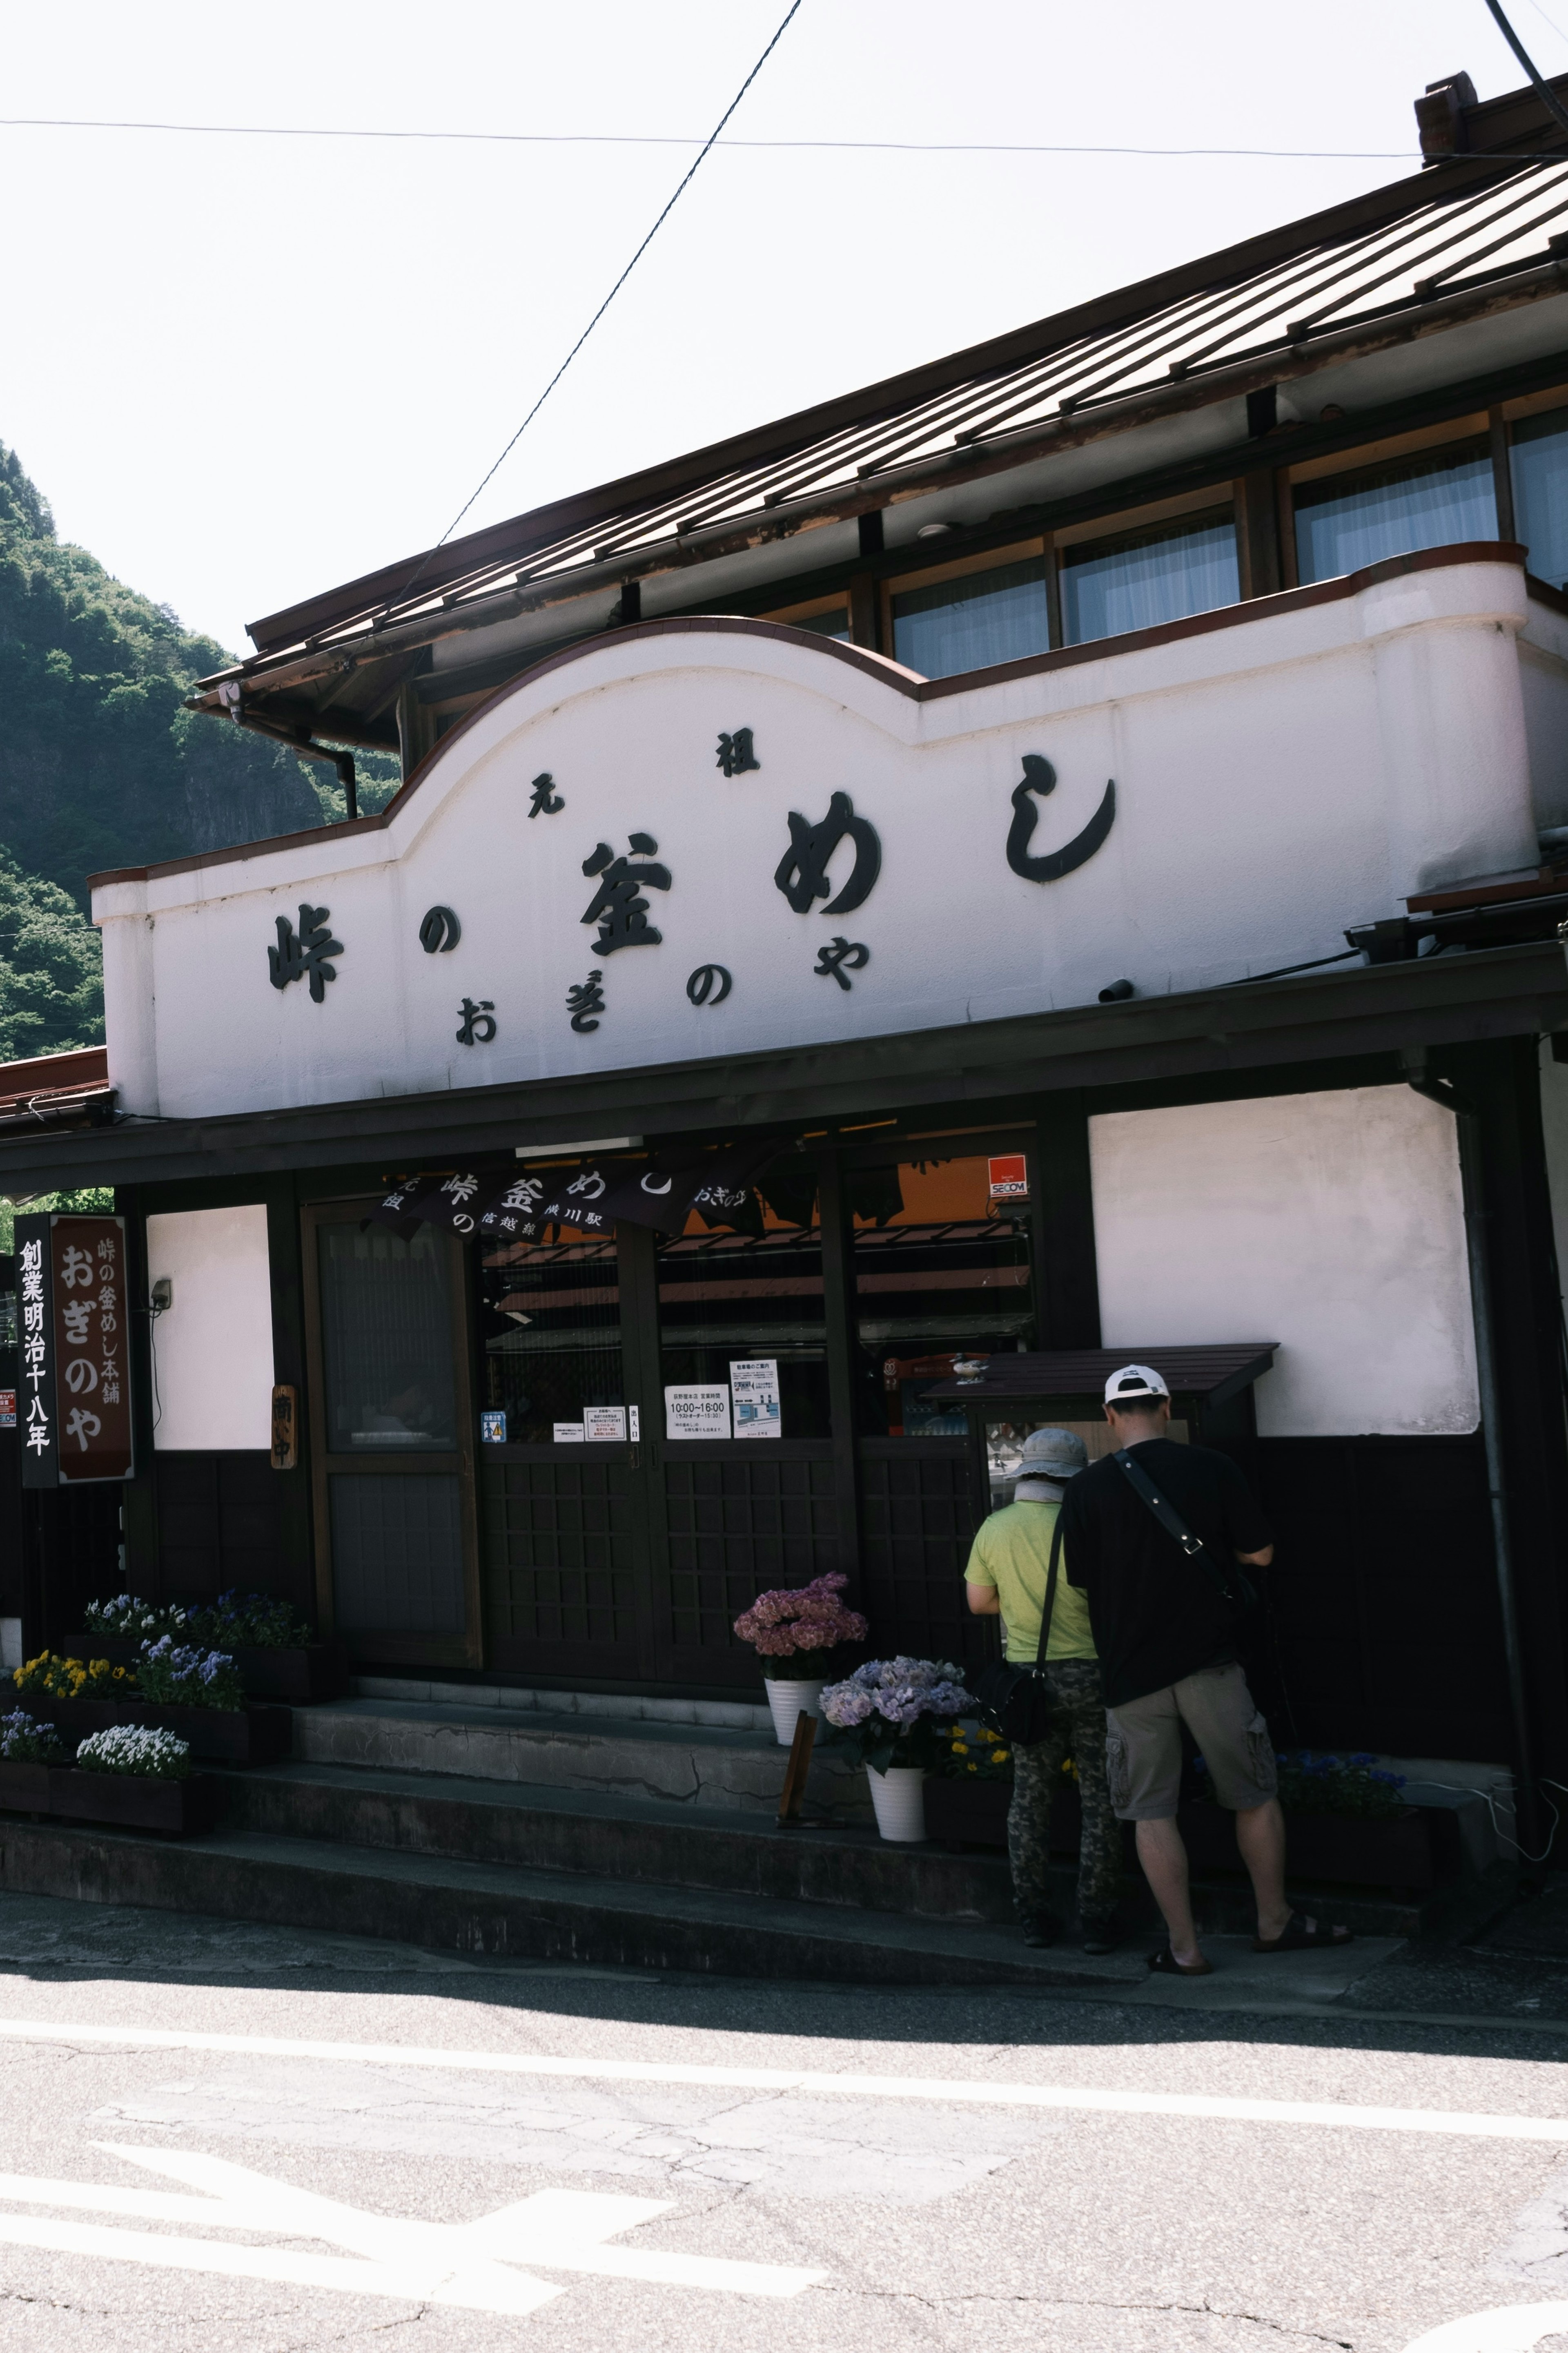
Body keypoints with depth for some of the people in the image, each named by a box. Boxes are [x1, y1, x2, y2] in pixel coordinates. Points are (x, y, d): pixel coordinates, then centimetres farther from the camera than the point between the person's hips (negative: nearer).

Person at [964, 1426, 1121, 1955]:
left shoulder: (994, 1529, 0)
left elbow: (980, 1602, 8)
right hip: (1088, 1673, -3)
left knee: (1030, 1797, 13)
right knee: (1099, 1800, 7)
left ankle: (1033, 1916, 17)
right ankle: (1096, 1920, 9)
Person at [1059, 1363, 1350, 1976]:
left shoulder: (1087, 1490, -5)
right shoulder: (1212, 1468, -3)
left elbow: (1081, 1580, 2)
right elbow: (1260, 1553, 2)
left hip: (1131, 1671, 0)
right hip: (1210, 1662, 1)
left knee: (1152, 1811, 8)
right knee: (1255, 1796, 16)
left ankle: (1184, 1948, 12)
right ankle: (1275, 1923, 27)